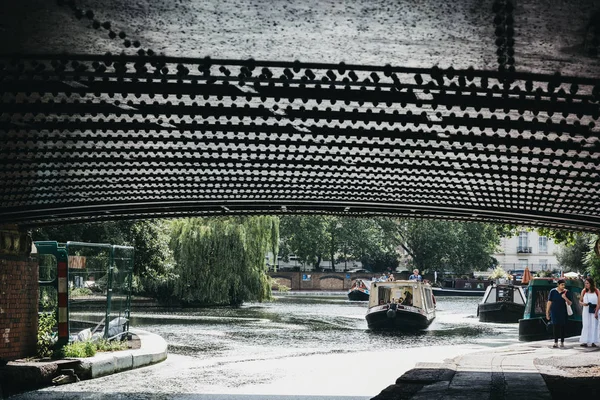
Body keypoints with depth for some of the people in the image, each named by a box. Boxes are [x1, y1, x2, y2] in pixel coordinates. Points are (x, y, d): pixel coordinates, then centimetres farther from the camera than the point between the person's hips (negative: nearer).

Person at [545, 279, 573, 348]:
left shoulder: (566, 292, 1)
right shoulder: (553, 291, -1)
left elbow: (570, 303, 1)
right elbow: (549, 302, 2)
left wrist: (565, 298, -17)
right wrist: (547, 312, 1)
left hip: (563, 312, 1)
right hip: (554, 312, -1)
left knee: (562, 326, 2)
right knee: (555, 326, -7)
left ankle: (562, 342, 9)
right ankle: (556, 342, -6)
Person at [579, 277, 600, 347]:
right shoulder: (584, 291, 3)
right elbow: (580, 301, 9)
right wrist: (582, 303, -15)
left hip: (594, 310, -1)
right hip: (586, 310, 1)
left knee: (594, 325, 0)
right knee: (586, 325, -1)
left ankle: (593, 342, 3)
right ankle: (584, 342, -2)